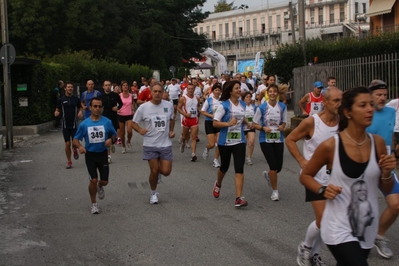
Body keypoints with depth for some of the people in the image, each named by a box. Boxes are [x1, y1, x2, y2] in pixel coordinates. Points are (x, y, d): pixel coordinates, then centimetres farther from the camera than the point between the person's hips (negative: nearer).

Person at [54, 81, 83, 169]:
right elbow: (57, 111, 7)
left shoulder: (76, 99, 3)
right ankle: (69, 162, 13)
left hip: (74, 124, 0)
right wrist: (56, 113, -16)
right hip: (65, 125, 0)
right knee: (67, 144, -1)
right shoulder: (61, 99, 1)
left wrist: (80, 113, -10)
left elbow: (79, 108, 13)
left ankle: (75, 151, 31)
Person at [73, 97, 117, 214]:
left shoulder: (107, 122, -7)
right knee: (93, 180, -8)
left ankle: (100, 187, 45)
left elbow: (114, 134, 8)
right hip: (90, 155, -1)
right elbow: (75, 139, -1)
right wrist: (80, 146, -22)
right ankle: (94, 204, 13)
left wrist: (111, 139, -15)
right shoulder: (84, 124, -7)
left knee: (104, 181, 5)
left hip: (103, 154, 1)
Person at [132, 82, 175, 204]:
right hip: (150, 144, -2)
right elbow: (134, 123, 1)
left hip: (165, 144, 2)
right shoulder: (143, 107, -9)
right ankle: (153, 193, 24)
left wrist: (171, 130, 2)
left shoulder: (169, 105, -2)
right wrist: (139, 129, -19)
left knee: (166, 171, -1)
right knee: (154, 171, -1)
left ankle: (157, 171, 37)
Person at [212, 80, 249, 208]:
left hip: (239, 141, 3)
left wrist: (246, 122, 8)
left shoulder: (243, 104, 5)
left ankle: (238, 198, -13)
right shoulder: (224, 105, -11)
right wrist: (228, 123, -27)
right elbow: (215, 123, -14)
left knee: (239, 168, -10)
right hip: (225, 142, -3)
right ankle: (218, 184, 48)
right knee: (224, 167, 15)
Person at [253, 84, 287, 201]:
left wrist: (282, 126, -11)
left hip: (278, 139, 3)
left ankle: (268, 174, 41)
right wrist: (263, 128, -18)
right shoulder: (262, 107, -7)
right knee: (273, 165, -10)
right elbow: (255, 124, 0)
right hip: (265, 139, -3)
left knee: (279, 167, 3)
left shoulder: (282, 107, 0)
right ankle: (275, 191, 7)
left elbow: (284, 122, 11)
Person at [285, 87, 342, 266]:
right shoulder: (311, 122, -15)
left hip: (335, 178, 5)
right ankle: (305, 246, 18)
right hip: (315, 177, -5)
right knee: (323, 220, -10)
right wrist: (302, 160, -14)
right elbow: (290, 140, -5)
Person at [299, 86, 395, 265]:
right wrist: (323, 190, -16)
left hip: (368, 229, 5)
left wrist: (386, 173, -12)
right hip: (339, 229, -5)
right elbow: (305, 176, 1)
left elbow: (386, 189, 7)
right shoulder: (330, 146, -14)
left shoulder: (377, 143, -2)